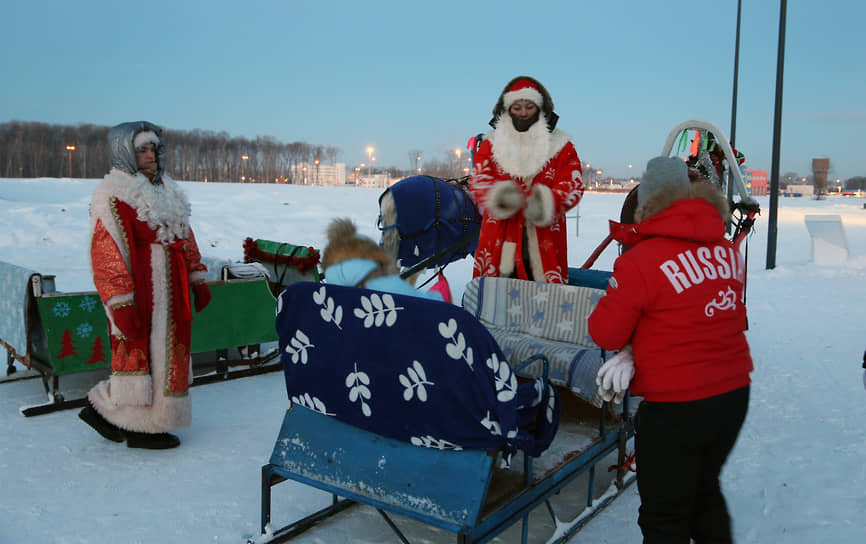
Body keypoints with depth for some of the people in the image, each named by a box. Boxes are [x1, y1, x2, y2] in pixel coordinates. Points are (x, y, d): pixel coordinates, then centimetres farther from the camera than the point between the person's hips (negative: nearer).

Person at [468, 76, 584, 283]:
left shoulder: (560, 145, 8)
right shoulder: (492, 142, 11)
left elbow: (573, 185, -1)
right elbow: (478, 180, 1)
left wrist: (547, 202, -22)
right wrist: (497, 196, -22)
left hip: (544, 240, 0)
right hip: (499, 241, 1)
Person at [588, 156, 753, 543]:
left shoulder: (640, 261, -19)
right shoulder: (729, 251, 2)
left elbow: (605, 334, -10)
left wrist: (613, 303, 10)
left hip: (675, 406, -7)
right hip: (734, 394, 7)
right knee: (704, 490, 29)